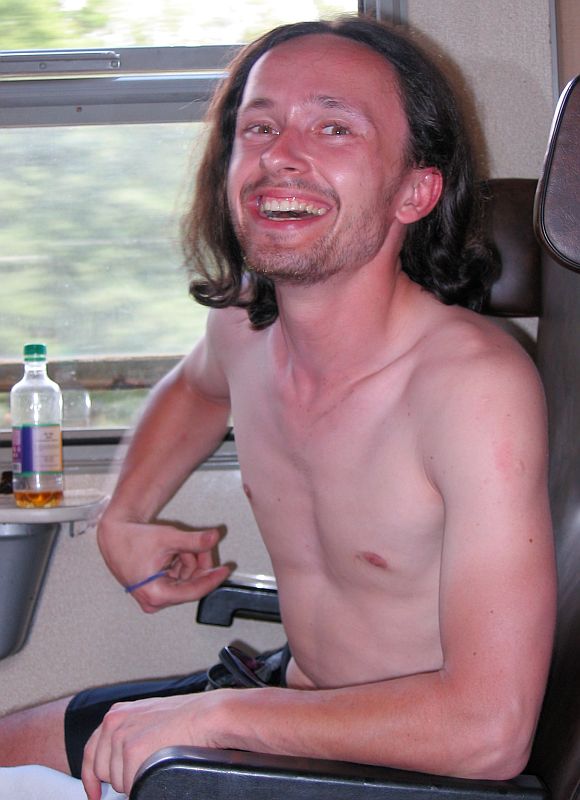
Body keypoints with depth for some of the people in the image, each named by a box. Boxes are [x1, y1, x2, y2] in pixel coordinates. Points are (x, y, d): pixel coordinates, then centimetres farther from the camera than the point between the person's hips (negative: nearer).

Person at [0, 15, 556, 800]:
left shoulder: (475, 382, -28)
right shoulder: (244, 324, -5)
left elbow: (490, 729, -32)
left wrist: (214, 713, -26)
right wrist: (123, 518, 9)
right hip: (296, 709, 7)